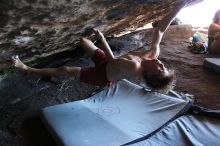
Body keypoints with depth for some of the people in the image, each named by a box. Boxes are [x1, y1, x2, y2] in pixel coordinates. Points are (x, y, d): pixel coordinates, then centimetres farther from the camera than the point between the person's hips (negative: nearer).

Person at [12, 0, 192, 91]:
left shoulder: (134, 67, -40)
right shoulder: (154, 53, -21)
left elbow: (112, 59, -30)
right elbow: (160, 29, -17)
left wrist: (101, 37, -22)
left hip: (102, 75, -7)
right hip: (109, 64, 7)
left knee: (64, 70, -3)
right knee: (84, 40, 20)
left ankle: (27, 69, 15)